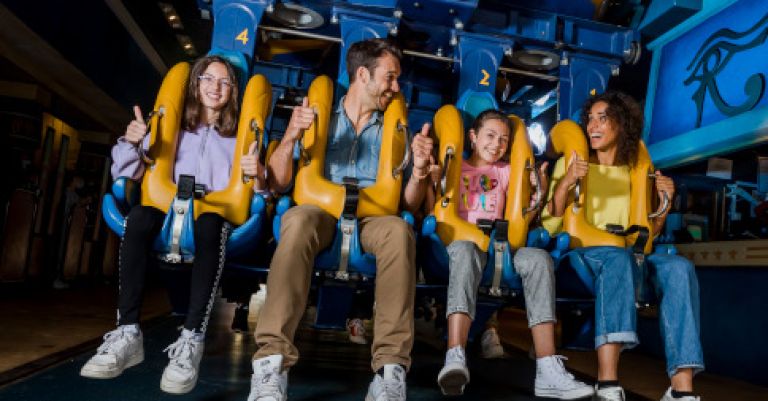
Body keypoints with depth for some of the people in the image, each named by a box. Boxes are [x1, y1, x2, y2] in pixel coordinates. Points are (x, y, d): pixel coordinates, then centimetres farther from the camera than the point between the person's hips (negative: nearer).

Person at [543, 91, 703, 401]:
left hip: (630, 255, 4)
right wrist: (565, 183, -19)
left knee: (678, 266, -26)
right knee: (618, 258, -36)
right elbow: (549, 227, -4)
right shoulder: (570, 164, 7)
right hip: (580, 255, -3)